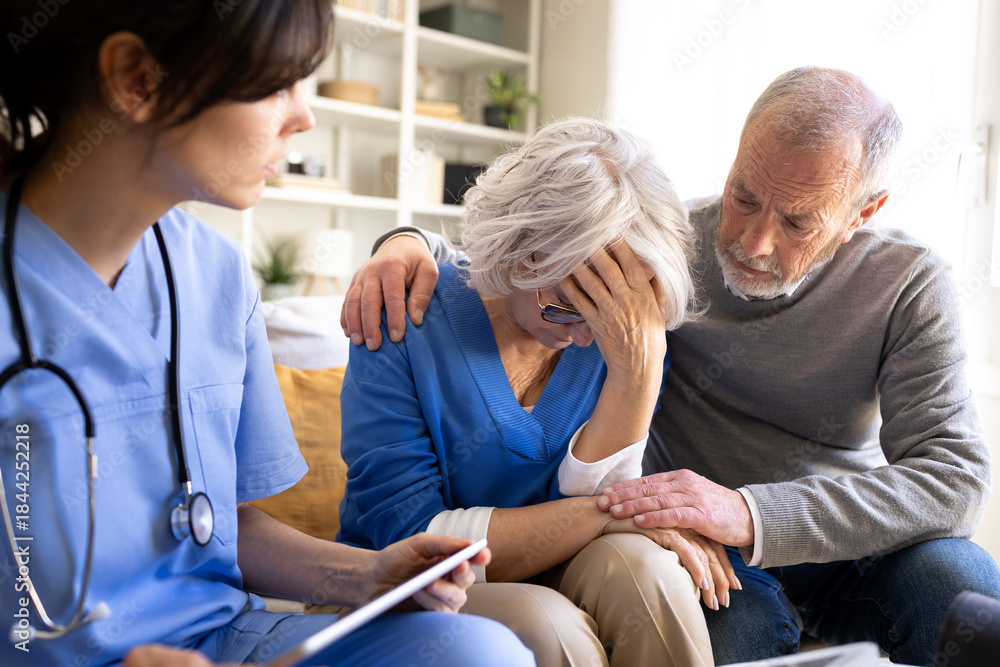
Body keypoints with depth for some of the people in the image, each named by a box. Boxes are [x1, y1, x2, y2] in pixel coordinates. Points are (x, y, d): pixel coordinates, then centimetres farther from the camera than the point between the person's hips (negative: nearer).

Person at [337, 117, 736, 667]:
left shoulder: (620, 335, -6)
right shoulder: (407, 325, -16)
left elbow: (586, 502, -15)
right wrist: (605, 513, -24)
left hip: (548, 583, 4)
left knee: (635, 563, -27)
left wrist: (639, 369, -29)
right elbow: (414, 542, -21)